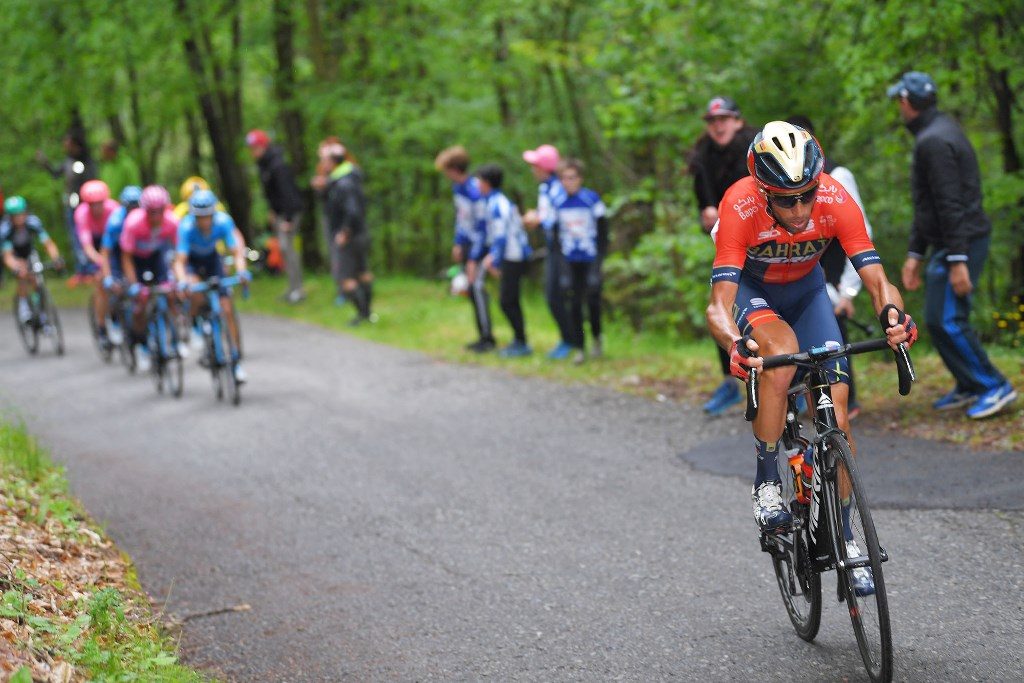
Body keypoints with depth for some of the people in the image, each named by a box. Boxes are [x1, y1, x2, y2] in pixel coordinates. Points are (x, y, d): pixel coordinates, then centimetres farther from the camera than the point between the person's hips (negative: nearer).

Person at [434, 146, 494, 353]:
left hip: (481, 244, -9)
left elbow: (482, 226, -22)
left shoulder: (475, 192, -24)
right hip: (468, 242, 9)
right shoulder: (457, 187, 4)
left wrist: (474, 259, -21)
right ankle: (483, 336, 18)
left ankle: (487, 337, -10)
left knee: (476, 285, -15)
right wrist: (458, 243, 19)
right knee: (471, 289, 10)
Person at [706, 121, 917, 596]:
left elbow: (876, 279, -32)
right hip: (752, 288, -3)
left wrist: (891, 313, -55)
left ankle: (844, 534, 7)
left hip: (805, 289, 3)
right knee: (781, 352, -36)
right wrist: (735, 345, -61)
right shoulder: (740, 208, -36)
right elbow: (719, 306, -40)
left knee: (836, 404, -9)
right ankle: (766, 484, -18)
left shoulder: (836, 201, -31)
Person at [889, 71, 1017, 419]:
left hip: (961, 243, -10)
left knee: (947, 321, -10)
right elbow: (926, 206, 22)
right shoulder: (936, 134, 18)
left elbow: (951, 205, -23)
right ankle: (969, 387, 20)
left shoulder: (934, 142, -17)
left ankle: (994, 387, -4)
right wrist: (915, 254, 21)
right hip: (946, 246, 10)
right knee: (938, 320, 13)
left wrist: (957, 261, -24)